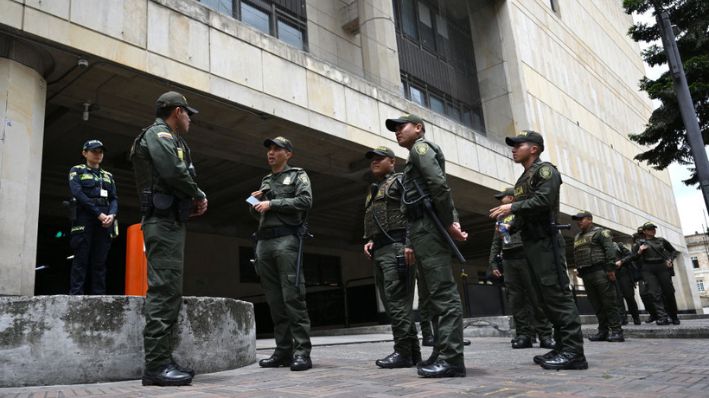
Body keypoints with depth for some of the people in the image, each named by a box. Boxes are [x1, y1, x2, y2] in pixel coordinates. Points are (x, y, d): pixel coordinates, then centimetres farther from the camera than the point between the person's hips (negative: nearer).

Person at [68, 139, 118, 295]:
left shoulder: (108, 176, 22)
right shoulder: (77, 171, 9)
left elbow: (114, 198, 13)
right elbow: (78, 193, -7)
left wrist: (111, 215, -10)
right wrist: (98, 214, -15)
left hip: (104, 223, 4)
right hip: (84, 220, -4)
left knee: (100, 261, 0)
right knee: (81, 260, -8)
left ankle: (98, 295, -1)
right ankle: (76, 294, -10)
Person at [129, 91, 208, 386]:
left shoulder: (165, 138, 28)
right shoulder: (159, 133, -3)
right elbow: (174, 172, -20)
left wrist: (191, 203, 11)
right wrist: (199, 195, -5)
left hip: (169, 221, 11)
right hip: (164, 222, -11)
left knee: (169, 292, 9)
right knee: (164, 291, -14)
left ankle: (162, 361, 12)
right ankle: (157, 365, -13)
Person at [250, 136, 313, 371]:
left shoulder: (298, 175, 10)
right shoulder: (265, 181, 27)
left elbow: (305, 201, -8)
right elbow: (256, 214, 30)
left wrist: (271, 203, -9)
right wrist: (256, 202, 8)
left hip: (287, 239, -6)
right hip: (264, 242, 6)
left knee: (292, 296, -12)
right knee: (274, 299, 3)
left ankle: (302, 351, -11)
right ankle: (283, 350, 7)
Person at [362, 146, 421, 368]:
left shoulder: (400, 181, 3)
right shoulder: (372, 192, 28)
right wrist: (369, 241, 10)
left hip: (397, 247, -9)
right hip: (379, 251, 9)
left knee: (397, 301, -12)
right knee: (391, 302, 7)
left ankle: (403, 352, -8)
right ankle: (413, 352, 12)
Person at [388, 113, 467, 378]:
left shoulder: (421, 147, 1)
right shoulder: (415, 158, 29)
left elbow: (440, 185, -16)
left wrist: (450, 223, -14)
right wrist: (410, 244, 18)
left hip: (429, 227, -10)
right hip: (422, 229, 10)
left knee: (443, 292, -13)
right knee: (434, 294, 8)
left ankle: (452, 359, -14)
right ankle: (442, 354, 13)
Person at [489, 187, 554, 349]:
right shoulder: (501, 217, 25)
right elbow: (495, 243, 23)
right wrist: (493, 263, 14)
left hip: (525, 257, -5)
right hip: (508, 261, 5)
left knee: (536, 296, -8)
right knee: (516, 299, -1)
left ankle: (545, 335, -5)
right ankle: (524, 335, 0)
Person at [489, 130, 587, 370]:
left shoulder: (545, 170, -2)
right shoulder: (522, 181, 24)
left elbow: (544, 200, -19)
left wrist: (512, 207, -15)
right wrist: (509, 228, 7)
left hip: (545, 240, -9)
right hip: (530, 243, 9)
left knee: (557, 294, -12)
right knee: (545, 297, 8)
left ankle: (574, 351, -12)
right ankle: (562, 347, 12)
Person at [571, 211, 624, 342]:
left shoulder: (600, 232, 1)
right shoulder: (577, 237, 23)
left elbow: (610, 250, -9)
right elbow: (576, 256, 23)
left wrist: (610, 268, -17)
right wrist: (579, 272, 15)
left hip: (600, 272, -7)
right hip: (586, 275, 7)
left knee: (609, 302, -7)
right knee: (596, 305, 7)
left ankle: (616, 331, -6)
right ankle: (603, 331, 10)